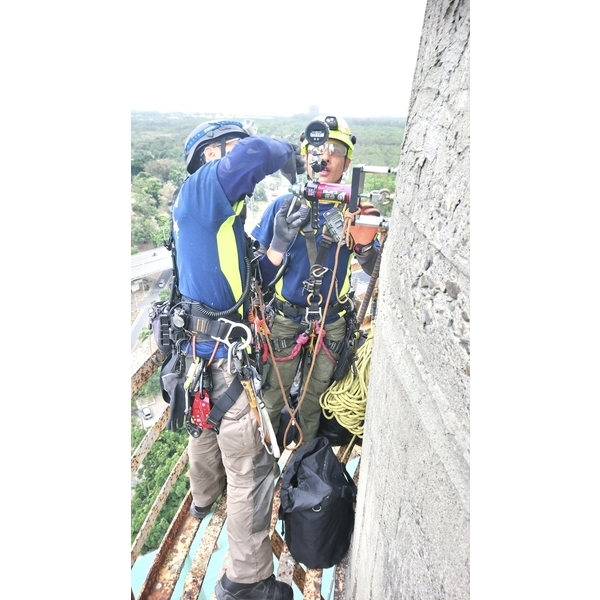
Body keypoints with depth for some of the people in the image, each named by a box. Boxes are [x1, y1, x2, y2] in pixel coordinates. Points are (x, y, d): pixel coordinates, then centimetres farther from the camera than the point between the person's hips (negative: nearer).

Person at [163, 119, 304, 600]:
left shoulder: (216, 209, 14)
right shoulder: (200, 187, -13)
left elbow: (250, 269, 14)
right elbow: (253, 154, -32)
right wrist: (288, 154, -11)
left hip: (199, 343, 10)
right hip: (221, 352, -10)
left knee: (206, 426, 32)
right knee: (252, 469, 2)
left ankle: (205, 496, 60)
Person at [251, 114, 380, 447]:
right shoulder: (284, 206, -9)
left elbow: (376, 270, 0)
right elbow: (259, 275, -9)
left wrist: (365, 243, -21)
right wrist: (280, 241, -29)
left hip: (332, 324, 2)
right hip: (285, 320, -1)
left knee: (313, 400, 19)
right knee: (272, 399, 12)